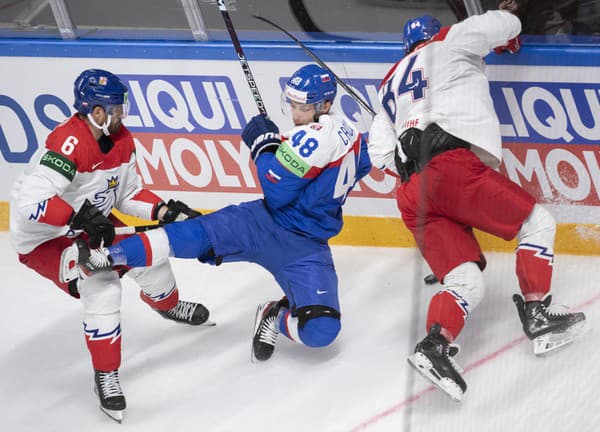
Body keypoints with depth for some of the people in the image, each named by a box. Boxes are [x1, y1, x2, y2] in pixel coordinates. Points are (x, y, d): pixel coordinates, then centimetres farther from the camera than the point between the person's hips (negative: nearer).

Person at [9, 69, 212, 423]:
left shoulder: (122, 140, -6)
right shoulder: (69, 144, -34)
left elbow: (129, 193, 7)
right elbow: (30, 203, -41)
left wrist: (165, 211, -7)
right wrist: (81, 218, -45)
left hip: (89, 227, 8)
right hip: (43, 240, -8)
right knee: (101, 286, -26)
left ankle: (167, 304, 45)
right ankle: (106, 376, -10)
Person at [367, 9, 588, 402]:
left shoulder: (392, 83, 32)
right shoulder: (450, 42, 16)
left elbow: (379, 152, 24)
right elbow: (505, 23, 15)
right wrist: (508, 40, 37)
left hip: (413, 195, 7)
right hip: (454, 166, -7)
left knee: (467, 281, 2)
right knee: (538, 223, 7)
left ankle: (435, 346, -21)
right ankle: (538, 318, -1)